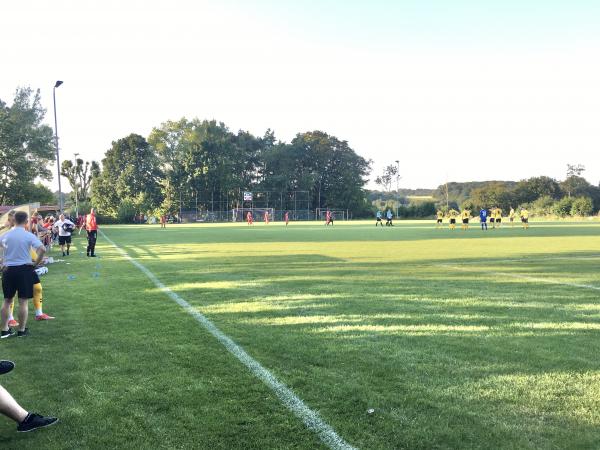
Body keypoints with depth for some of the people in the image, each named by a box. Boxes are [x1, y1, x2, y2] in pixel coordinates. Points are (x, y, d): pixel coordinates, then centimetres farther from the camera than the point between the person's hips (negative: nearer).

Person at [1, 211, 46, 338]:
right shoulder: (29, 236, -8)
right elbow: (42, 249, -20)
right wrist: (36, 263, -6)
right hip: (24, 269, -3)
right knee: (23, 301, 4)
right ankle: (21, 331, 10)